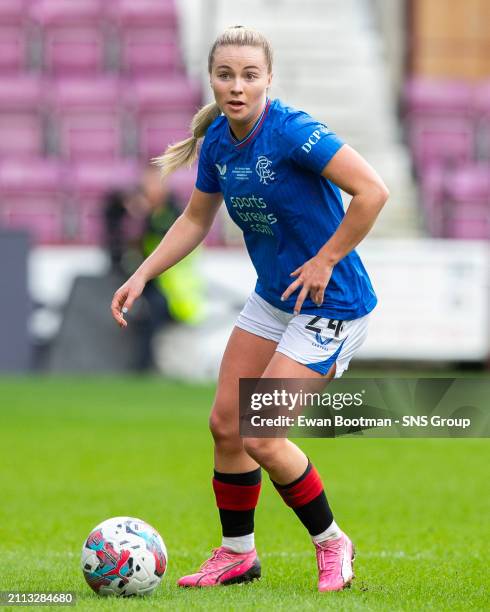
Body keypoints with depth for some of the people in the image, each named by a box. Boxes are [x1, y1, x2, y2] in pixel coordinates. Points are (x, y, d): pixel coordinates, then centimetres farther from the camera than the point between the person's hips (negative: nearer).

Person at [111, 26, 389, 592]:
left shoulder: (291, 132, -24)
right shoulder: (217, 141, 0)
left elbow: (372, 191, -29)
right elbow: (195, 220, 16)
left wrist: (325, 260, -21)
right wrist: (142, 276, 7)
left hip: (329, 305, -8)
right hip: (272, 298, 8)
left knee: (261, 437, -10)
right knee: (225, 425, 8)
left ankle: (331, 543, 12)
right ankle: (237, 553, 25)